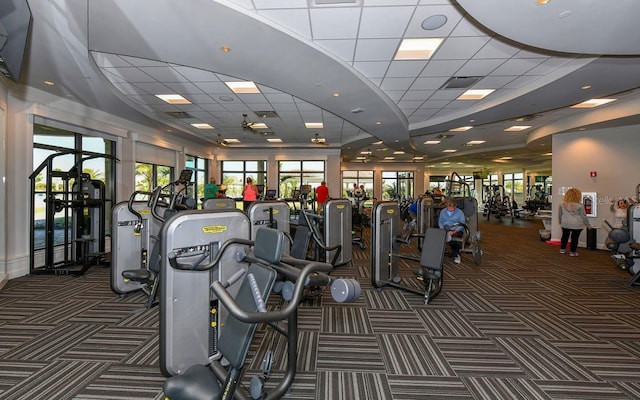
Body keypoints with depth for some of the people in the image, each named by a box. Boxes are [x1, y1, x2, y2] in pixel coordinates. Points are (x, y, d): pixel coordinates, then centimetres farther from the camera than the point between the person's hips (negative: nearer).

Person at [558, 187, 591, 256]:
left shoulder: (562, 204, -2)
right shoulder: (580, 205, -13)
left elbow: (559, 214, 9)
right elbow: (583, 216, -6)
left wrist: (560, 221, 24)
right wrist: (587, 224, 7)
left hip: (565, 224, 3)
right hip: (577, 225, -3)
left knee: (565, 236, 16)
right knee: (574, 238, 6)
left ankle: (562, 249, 22)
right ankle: (572, 252, 11)